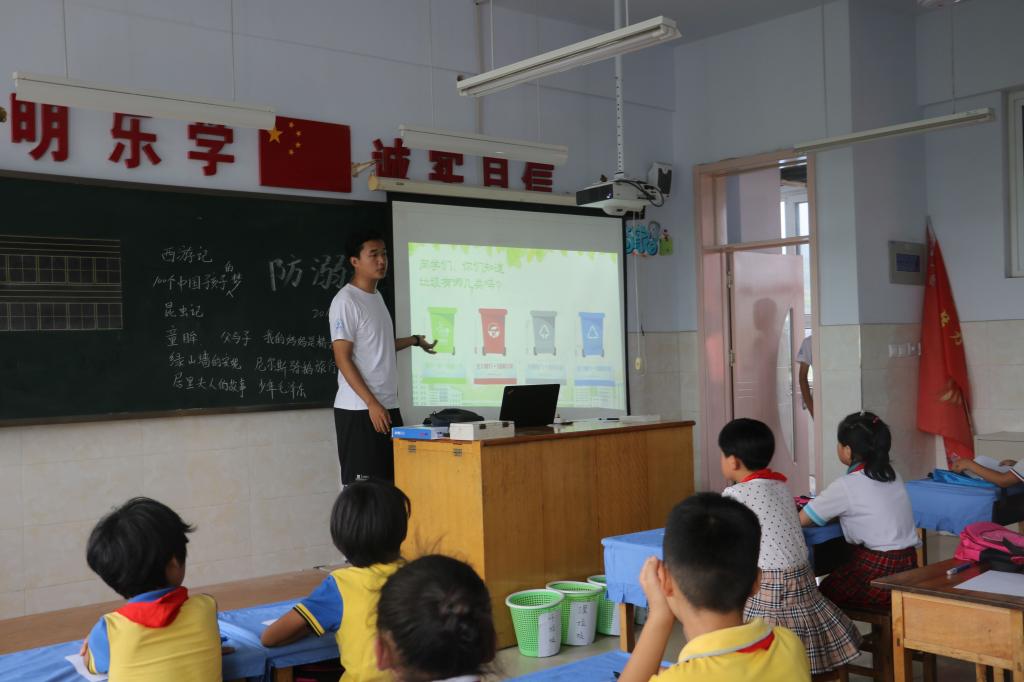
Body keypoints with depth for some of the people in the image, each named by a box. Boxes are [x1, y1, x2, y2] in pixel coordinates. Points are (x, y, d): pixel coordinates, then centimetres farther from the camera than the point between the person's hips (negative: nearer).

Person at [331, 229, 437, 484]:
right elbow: (342, 358, -16)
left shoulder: (377, 296, 15)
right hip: (358, 409, -8)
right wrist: (372, 403, -20)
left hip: (389, 405, 9)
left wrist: (415, 340, 32)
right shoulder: (345, 301, -12)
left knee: (390, 481, 10)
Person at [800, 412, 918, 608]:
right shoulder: (892, 475, 8)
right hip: (907, 566, 7)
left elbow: (801, 520, -9)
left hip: (879, 574, -7)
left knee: (822, 592, 10)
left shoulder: (846, 486, -14)